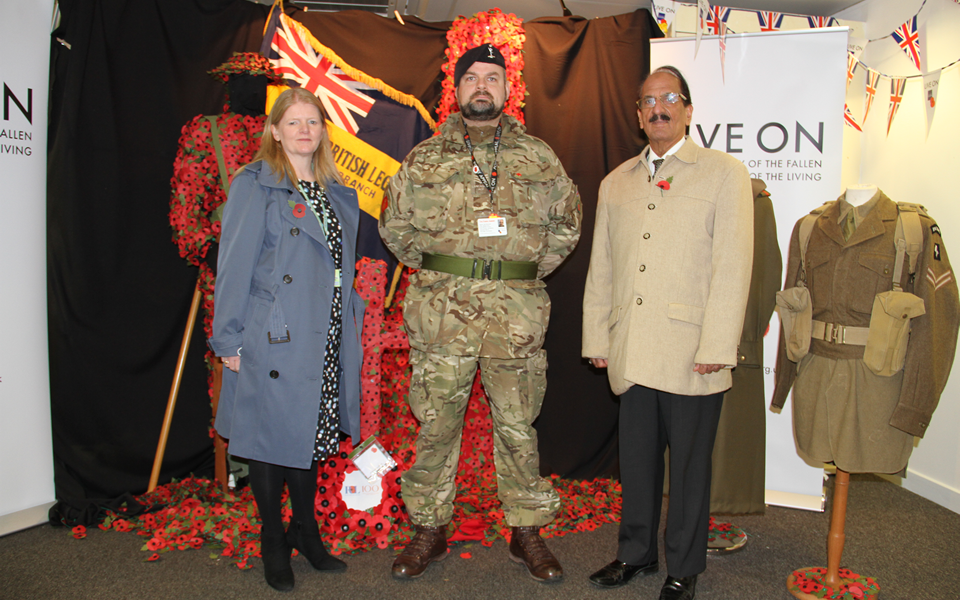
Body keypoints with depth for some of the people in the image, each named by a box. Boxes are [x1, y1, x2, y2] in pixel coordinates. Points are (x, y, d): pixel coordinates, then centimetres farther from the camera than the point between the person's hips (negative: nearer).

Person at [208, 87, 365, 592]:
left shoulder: (339, 194, 13)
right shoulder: (254, 186, -5)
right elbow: (235, 267, -7)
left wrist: (351, 328, 13)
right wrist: (230, 339, -9)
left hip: (325, 341, 6)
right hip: (272, 342, -5)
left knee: (310, 436, 16)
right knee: (270, 437, 7)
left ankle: (306, 531, 34)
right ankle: (273, 543, 26)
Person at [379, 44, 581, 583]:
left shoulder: (538, 157, 9)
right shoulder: (424, 159, 8)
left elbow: (568, 221, 15)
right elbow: (394, 224, 14)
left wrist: (530, 271, 8)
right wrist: (432, 271, 8)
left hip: (516, 312, 0)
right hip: (440, 311, 0)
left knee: (517, 425, 9)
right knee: (436, 423, 7)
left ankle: (527, 531, 25)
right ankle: (431, 529, 24)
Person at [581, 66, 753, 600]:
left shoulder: (725, 173, 3)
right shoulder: (616, 183, 16)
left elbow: (732, 266, -5)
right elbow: (601, 269, 16)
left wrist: (717, 347, -12)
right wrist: (596, 339, 12)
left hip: (691, 353, -4)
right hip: (633, 352, 4)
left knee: (689, 464, 7)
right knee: (636, 458, 14)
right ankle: (637, 553, 32)